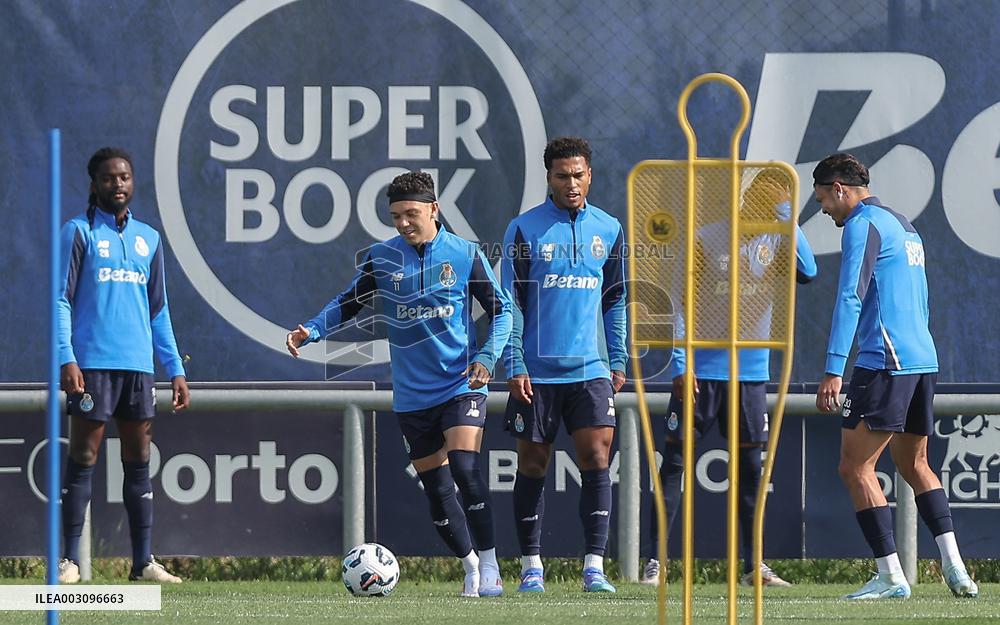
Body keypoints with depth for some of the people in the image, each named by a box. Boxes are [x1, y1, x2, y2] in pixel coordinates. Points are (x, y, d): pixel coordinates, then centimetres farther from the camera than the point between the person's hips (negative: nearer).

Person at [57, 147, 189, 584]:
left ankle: (143, 561, 6)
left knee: (139, 462, 4)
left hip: (138, 365, 5)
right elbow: (61, 299, -4)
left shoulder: (148, 239, 16)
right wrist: (66, 358, -16)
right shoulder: (79, 232, 1)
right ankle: (70, 560, -2)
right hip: (93, 363, -5)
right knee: (83, 459, -4)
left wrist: (175, 369, 14)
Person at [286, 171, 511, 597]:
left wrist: (487, 356, -13)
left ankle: (490, 568, -13)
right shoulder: (382, 258, 2)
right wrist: (310, 331, -7)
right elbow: (348, 304, 10)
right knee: (436, 489, 5)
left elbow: (500, 310, 2)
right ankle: (470, 568, 21)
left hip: (461, 384, -3)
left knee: (464, 468, -21)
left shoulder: (464, 254, -3)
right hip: (412, 395, 3)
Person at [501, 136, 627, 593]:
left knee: (596, 457, -10)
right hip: (536, 373, -2)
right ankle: (531, 566, 15)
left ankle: (595, 567, -9)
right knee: (533, 466, 5)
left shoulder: (608, 230, 7)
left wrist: (618, 363, 10)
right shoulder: (525, 229, -3)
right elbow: (510, 302, -2)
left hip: (590, 370, 2)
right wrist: (515, 366, -9)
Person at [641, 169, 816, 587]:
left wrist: (790, 220, -18)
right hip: (700, 370, -3)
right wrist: (680, 364, -9)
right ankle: (655, 561, -1)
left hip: (751, 371, 3)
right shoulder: (705, 239, -5)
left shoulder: (775, 240, 5)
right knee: (675, 462, -3)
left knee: (750, 466, 6)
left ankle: (753, 565, 12)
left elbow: (808, 273, -14)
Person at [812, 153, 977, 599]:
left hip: (883, 362, -9)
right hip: (923, 359, 9)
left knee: (855, 467, -5)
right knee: (914, 465, 18)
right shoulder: (904, 226, 22)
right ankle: (954, 566, 7)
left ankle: (891, 575, -10)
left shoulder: (863, 224, -7)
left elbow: (850, 299, -17)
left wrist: (834, 370, -22)